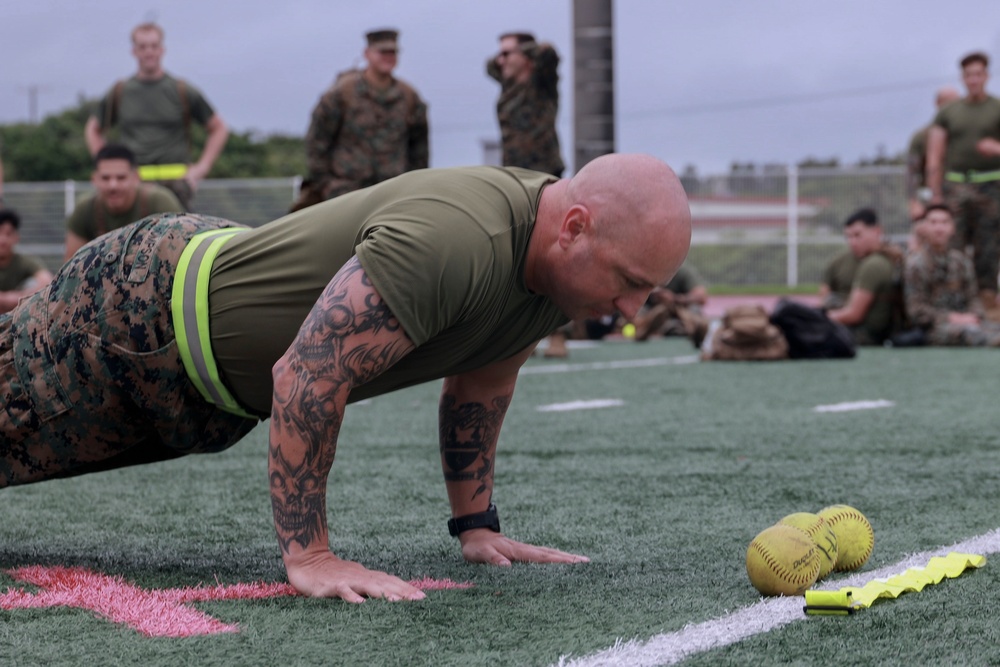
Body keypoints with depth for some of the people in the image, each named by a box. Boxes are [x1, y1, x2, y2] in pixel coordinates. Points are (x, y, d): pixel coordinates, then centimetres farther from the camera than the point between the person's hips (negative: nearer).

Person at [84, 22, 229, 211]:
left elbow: (219, 128, 12)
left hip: (175, 182, -1)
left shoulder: (182, 91, 6)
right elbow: (93, 129, 24)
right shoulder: (119, 93, 10)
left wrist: (201, 168, 2)